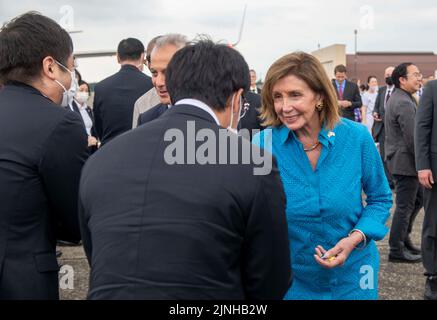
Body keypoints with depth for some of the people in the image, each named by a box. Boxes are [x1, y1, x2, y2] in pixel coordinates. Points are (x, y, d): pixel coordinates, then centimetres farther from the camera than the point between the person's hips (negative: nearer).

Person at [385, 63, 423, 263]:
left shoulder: (396, 98, 13)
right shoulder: (404, 103, -21)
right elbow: (413, 139, -24)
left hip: (399, 160, 10)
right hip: (405, 162, -10)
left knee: (418, 198, 21)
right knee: (405, 206, 0)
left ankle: (403, 237, 30)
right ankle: (396, 250, 10)